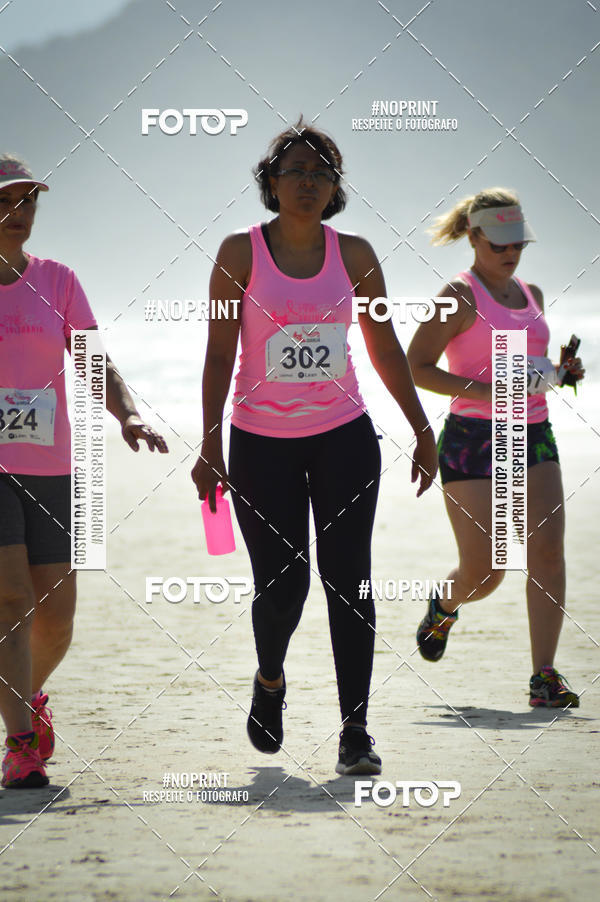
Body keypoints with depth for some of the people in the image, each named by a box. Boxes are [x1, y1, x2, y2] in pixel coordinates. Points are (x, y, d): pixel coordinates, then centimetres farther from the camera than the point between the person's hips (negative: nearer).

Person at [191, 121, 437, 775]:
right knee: (281, 586, -3)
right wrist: (209, 447, -8)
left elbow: (385, 350, 11)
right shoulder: (240, 253, -3)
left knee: (347, 578, -7)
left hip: (344, 437, 2)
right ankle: (270, 681, 30)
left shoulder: (354, 254, 3)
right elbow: (219, 355, -3)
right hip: (262, 443, -1)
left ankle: (355, 731, -4)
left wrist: (422, 432, 11)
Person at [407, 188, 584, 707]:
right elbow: (415, 368, -9)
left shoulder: (531, 295, 15)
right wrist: (483, 391, -19)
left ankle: (544, 674, -9)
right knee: (483, 572, -4)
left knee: (548, 548, -11)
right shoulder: (461, 296, -6)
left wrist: (561, 371, 6)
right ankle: (444, 606, 32)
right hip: (473, 437, -6)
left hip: (532, 435, 6)